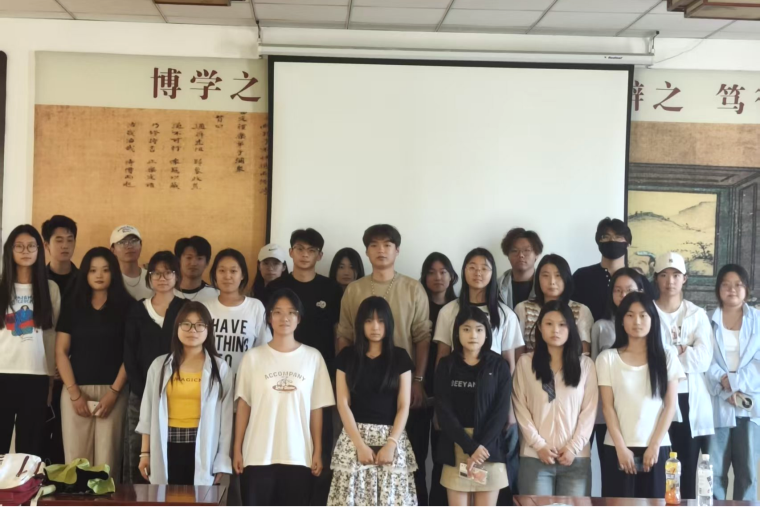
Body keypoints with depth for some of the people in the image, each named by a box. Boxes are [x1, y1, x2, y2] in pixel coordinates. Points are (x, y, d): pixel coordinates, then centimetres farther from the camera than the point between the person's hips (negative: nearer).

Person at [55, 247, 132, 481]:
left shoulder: (126, 306, 4)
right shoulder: (72, 305, 9)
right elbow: (61, 351, 5)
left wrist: (114, 391, -8)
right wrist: (74, 393, -5)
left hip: (112, 390, -1)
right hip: (76, 389, 2)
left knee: (107, 458, -4)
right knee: (76, 456, 0)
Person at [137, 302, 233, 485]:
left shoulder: (220, 367, 2)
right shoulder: (160, 365, 8)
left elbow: (225, 416, 1)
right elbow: (149, 412, 9)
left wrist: (222, 461, -2)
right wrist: (145, 452, 5)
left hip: (202, 449, -1)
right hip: (167, 447, 2)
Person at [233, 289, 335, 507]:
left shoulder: (313, 357, 3)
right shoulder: (253, 357, 1)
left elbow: (316, 408, 5)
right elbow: (243, 405, 4)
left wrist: (317, 451, 3)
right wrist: (237, 449, 1)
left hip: (299, 456, 0)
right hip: (258, 455, 0)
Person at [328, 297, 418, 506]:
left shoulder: (400, 357, 4)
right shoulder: (347, 356, 5)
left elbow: (404, 406, 1)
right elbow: (343, 404, 0)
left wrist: (391, 443, -10)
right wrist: (360, 444, -9)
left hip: (392, 437, 0)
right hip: (354, 437, 0)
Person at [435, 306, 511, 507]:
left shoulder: (499, 366, 3)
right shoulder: (446, 365, 3)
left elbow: (501, 411, -4)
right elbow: (444, 411, -5)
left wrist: (482, 446, -15)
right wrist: (470, 446, -15)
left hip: (490, 448, 0)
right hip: (455, 449, 1)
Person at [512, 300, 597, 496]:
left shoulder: (585, 365, 9)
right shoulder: (525, 362, 6)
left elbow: (590, 410, 3)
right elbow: (521, 408, 1)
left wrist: (574, 447, -7)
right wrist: (538, 445, -8)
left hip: (576, 457, 1)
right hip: (535, 456, -1)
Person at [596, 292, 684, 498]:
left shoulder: (666, 356, 5)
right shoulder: (608, 358, 2)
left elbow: (671, 404, 2)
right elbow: (608, 407, 0)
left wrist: (654, 445, -6)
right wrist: (620, 447, -8)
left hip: (657, 448, 1)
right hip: (619, 449, 0)